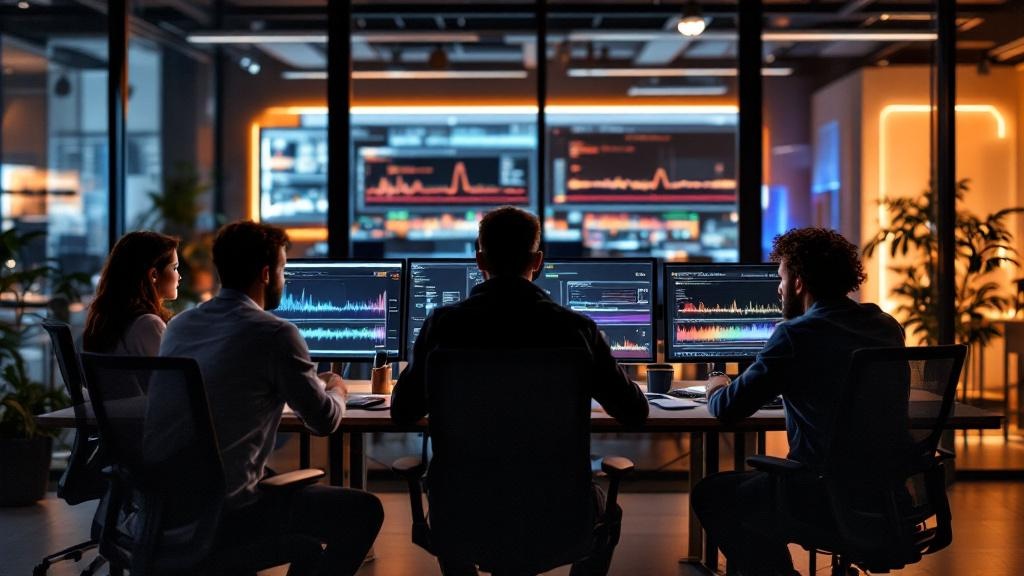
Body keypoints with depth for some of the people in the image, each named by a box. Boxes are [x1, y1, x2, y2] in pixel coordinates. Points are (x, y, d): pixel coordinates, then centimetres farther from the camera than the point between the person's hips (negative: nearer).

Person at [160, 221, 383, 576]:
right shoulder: (275, 334, -14)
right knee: (364, 511, 7)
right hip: (228, 511, -8)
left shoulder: (178, 326, 7)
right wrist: (336, 390, 15)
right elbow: (324, 421, -7)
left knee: (297, 485, 31)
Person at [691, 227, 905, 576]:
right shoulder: (888, 328, 6)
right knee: (758, 483, 31)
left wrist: (716, 388, 13)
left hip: (826, 499, -8)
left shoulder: (796, 335, -15)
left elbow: (728, 409, -9)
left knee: (709, 495, 15)